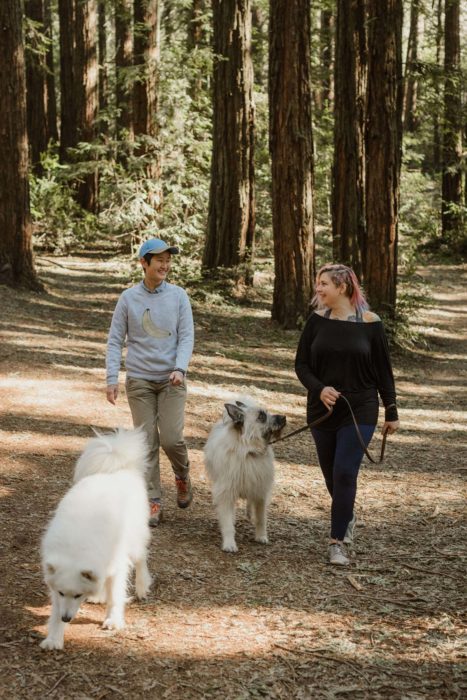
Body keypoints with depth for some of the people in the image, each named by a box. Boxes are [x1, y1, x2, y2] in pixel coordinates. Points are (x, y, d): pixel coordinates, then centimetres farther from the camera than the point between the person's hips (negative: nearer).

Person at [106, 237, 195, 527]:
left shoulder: (178, 296, 0)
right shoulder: (129, 298, 0)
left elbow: (187, 337, -3)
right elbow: (115, 341, 3)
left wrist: (180, 368, -19)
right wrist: (112, 378, -6)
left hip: (171, 379, 0)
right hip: (139, 380, 0)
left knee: (171, 438, -10)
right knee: (148, 441, -1)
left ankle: (183, 477, 21)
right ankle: (154, 503, 7)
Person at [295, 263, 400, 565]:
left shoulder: (370, 323, -6)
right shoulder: (317, 321, 0)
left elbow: (383, 370, 1)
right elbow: (301, 364, 1)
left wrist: (392, 411, 2)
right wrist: (319, 389, -18)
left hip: (360, 411, -3)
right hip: (322, 410, 3)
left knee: (345, 473, -12)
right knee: (331, 473, 13)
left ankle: (338, 541, -3)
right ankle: (347, 517, 41)